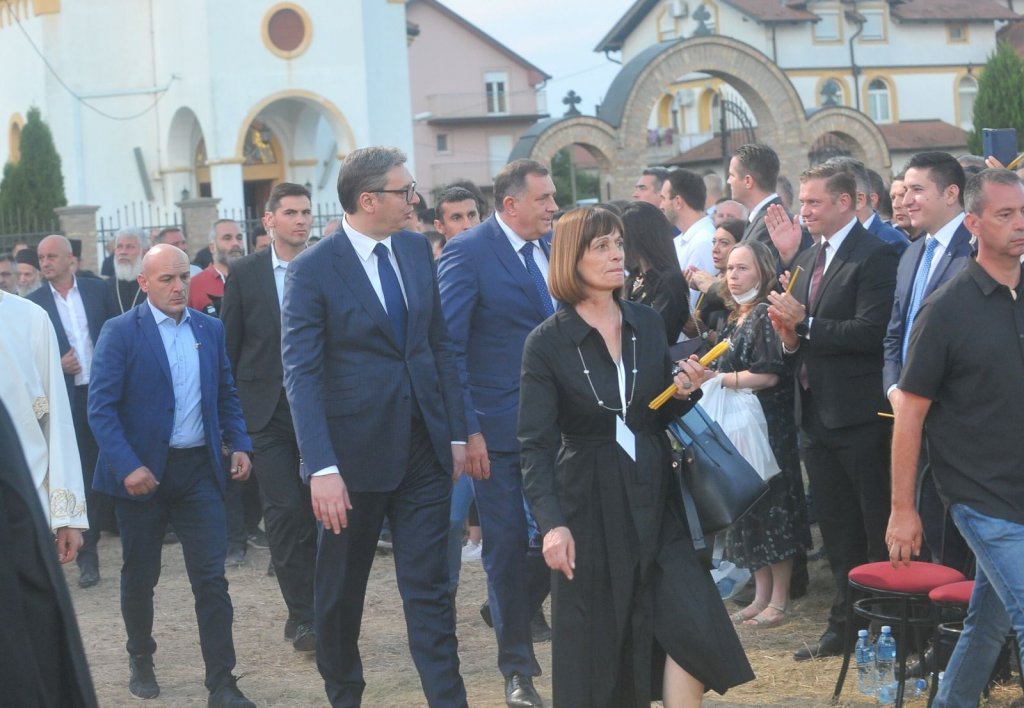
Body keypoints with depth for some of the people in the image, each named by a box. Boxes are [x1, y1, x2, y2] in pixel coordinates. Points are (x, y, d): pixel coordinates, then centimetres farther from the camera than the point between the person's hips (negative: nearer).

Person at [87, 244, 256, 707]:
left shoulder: (210, 329, 7)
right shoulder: (120, 333, -7)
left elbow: (226, 395, 16)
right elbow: (101, 408, -11)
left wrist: (239, 444, 2)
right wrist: (127, 466, -21)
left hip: (199, 469, 3)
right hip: (142, 471, -3)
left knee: (212, 578, -4)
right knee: (140, 576, 12)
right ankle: (140, 660, 34)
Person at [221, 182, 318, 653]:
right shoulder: (245, 274, 2)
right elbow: (229, 346, 4)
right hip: (267, 411, -1)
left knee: (316, 509, 5)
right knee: (285, 508, -10)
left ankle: (307, 614, 18)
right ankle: (302, 614, -4)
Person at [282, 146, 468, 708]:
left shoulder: (416, 250, 6)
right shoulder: (312, 271, -11)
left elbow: (440, 344, 12)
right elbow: (301, 376, -15)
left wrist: (456, 431, 8)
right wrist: (321, 469, -22)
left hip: (424, 448, 4)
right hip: (356, 451, -4)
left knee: (430, 588, 3)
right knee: (341, 592, 13)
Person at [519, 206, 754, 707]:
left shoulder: (648, 324, 5)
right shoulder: (547, 342, -7)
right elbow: (536, 443, -9)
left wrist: (683, 392, -8)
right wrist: (552, 523, -19)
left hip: (653, 496, 3)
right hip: (591, 505, -3)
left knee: (691, 623, -10)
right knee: (597, 643, 4)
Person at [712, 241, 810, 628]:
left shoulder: (765, 315, -13)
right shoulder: (737, 318, 14)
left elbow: (768, 375, -20)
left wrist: (719, 379, -16)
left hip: (767, 428, -9)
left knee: (771, 508, -2)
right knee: (748, 509, 11)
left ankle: (779, 600, 5)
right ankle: (761, 595, 18)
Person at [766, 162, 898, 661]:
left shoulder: (873, 258, -12)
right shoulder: (807, 260, 15)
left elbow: (870, 333, -22)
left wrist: (804, 325, -22)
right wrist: (789, 335, -2)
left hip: (858, 414, -8)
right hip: (816, 412, 9)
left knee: (878, 530, 0)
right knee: (837, 529, 16)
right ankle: (844, 625, 24)